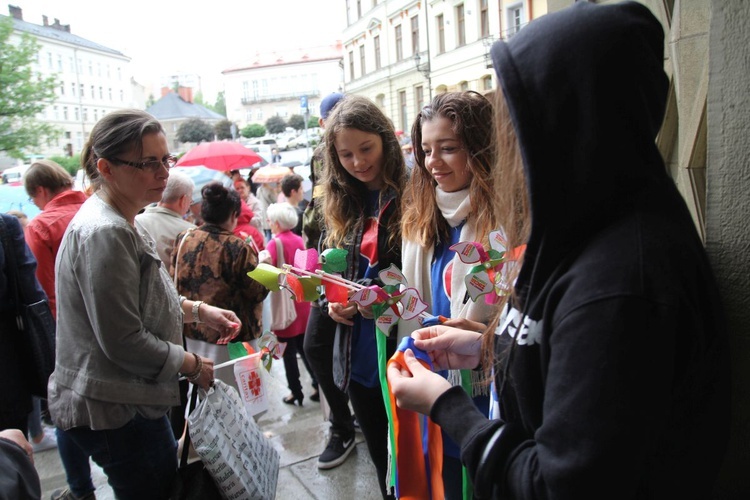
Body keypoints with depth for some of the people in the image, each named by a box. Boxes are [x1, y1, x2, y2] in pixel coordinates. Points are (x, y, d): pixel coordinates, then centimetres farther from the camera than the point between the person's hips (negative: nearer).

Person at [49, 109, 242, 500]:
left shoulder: (116, 223, 7)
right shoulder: (105, 233, -25)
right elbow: (124, 342, -25)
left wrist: (198, 310, 6)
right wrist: (193, 365, -12)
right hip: (116, 412, -10)